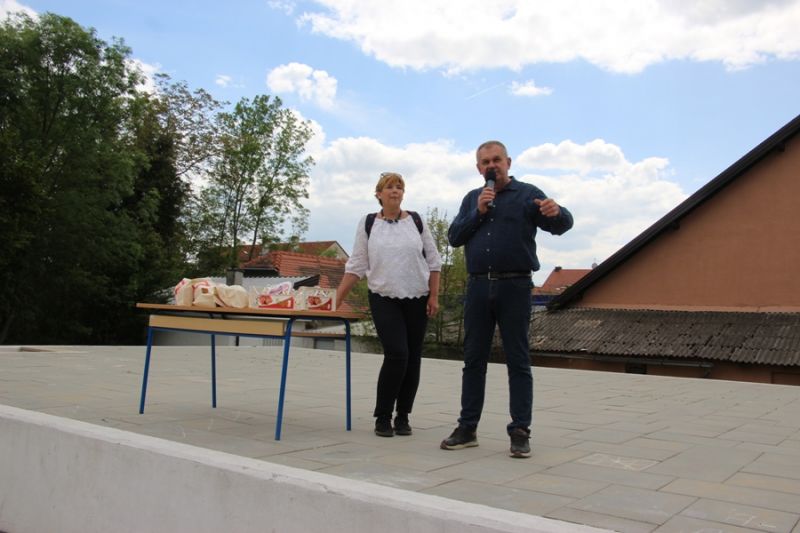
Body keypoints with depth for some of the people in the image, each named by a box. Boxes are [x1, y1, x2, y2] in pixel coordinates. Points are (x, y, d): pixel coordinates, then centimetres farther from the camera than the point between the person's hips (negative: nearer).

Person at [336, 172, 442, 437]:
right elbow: (356, 265, 2)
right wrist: (336, 298, -4)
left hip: (417, 299, 2)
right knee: (396, 355, -14)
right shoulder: (368, 223, 2)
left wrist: (434, 296, -1)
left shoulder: (416, 221, 4)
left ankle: (402, 417, 17)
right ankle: (382, 417, 2)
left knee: (412, 358, 3)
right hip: (383, 299, -2)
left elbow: (433, 261, 6)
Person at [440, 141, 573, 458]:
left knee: (518, 362, 0)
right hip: (478, 287, 4)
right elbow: (454, 237, 7)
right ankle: (467, 428, 14)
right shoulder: (471, 199, 16)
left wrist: (556, 212, -32)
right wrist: (479, 212, -6)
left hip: (514, 287, -4)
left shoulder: (527, 194, 3)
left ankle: (520, 432, 5)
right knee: (473, 360, 7)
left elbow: (562, 224, -9)